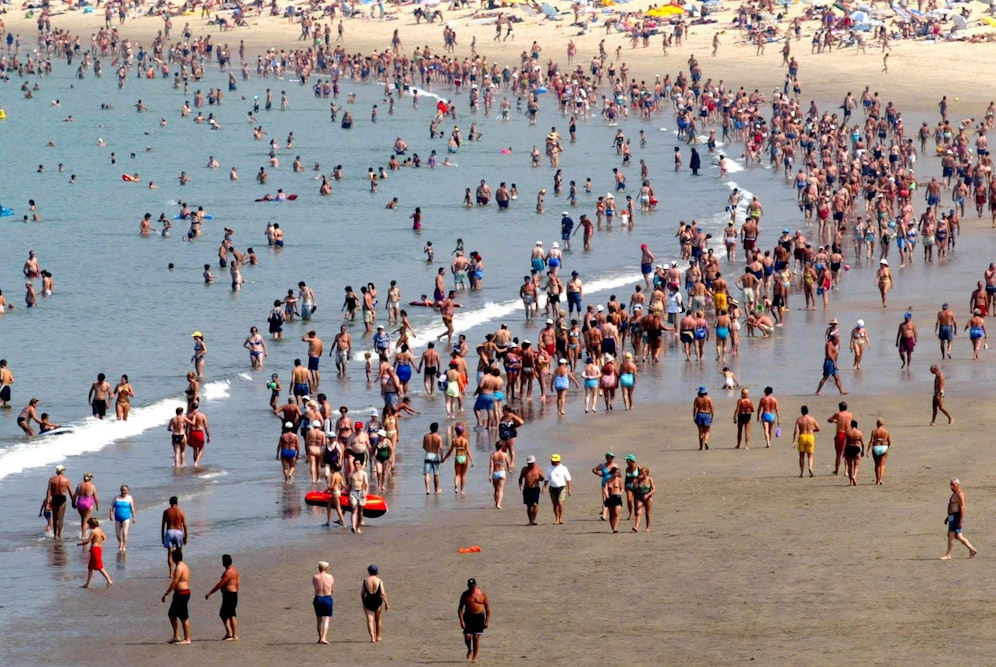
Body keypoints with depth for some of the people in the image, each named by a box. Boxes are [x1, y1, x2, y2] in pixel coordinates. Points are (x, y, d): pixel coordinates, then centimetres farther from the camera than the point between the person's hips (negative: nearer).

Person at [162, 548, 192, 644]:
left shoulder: (179, 568, -17)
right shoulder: (184, 566, 14)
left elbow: (174, 583, -20)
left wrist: (165, 594, -16)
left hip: (181, 593, -10)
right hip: (186, 591, 10)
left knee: (184, 618, -4)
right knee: (171, 614, 16)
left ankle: (187, 639, 1)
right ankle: (176, 636, 18)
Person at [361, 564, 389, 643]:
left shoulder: (365, 581, -2)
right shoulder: (379, 580, -6)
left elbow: (362, 593, 3)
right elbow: (382, 593, -10)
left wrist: (362, 603, 18)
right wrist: (387, 603, -3)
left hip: (368, 601, 0)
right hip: (378, 601, 0)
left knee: (370, 621, 1)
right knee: (378, 620, 19)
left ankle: (372, 638, -11)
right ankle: (378, 636, 31)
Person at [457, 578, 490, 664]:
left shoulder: (481, 594, -1)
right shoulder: (465, 595, 1)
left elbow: (487, 608, 4)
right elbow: (460, 608, 3)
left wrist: (487, 621, -2)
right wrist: (461, 621, -8)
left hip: (479, 616, -1)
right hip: (468, 617, 1)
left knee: (476, 637, -5)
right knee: (467, 637, -10)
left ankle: (475, 656, 6)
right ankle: (470, 650, 21)